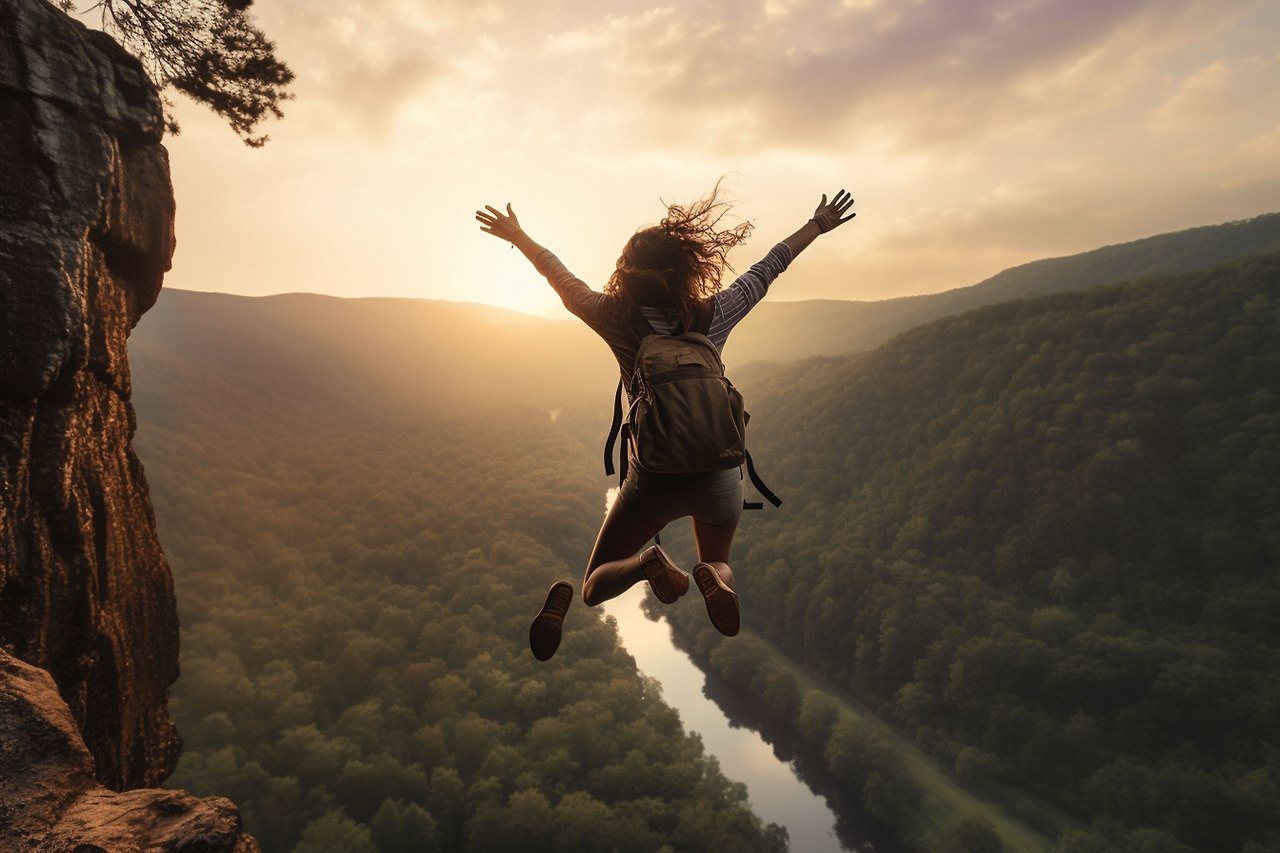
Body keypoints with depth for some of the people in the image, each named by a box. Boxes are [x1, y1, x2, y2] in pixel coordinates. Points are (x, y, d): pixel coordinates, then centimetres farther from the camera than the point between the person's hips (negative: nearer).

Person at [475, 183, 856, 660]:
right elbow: (767, 269, 9)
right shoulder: (713, 316, -6)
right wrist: (817, 226, 25)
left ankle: (645, 563, -23)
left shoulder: (618, 320, -8)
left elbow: (561, 277, 8)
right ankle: (714, 576, -12)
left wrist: (517, 236, 26)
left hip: (653, 480, -1)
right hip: (720, 476, 1)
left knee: (595, 589, 14)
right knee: (718, 564, 28)